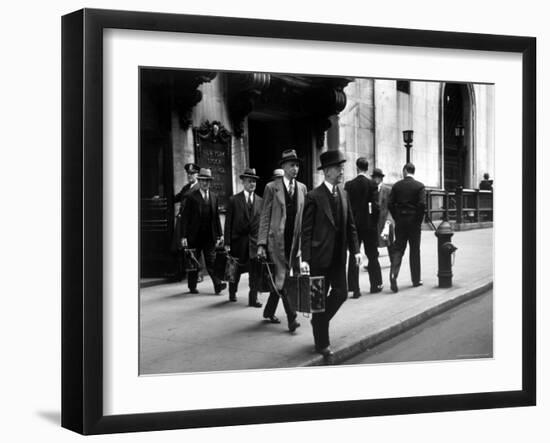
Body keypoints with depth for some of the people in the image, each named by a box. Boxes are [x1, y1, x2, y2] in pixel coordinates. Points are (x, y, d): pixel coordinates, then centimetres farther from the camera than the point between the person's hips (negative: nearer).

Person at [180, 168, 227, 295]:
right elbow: (185, 218, -5)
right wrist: (184, 236, -11)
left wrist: (220, 234, 10)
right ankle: (192, 286, 18)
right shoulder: (191, 197, -3)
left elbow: (216, 217, 15)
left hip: (210, 236, 3)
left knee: (211, 261, -4)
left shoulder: (214, 197, 11)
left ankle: (218, 285, -11)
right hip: (194, 236, -3)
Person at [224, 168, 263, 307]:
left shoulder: (260, 201, 7)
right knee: (236, 270, 11)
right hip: (238, 240, -1)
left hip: (255, 242, 1)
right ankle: (232, 293, 33)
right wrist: (227, 243, -7)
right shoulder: (234, 200, -1)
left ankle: (253, 298, 1)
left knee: (255, 271, -5)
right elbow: (228, 222, -2)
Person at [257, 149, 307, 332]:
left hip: (295, 240, 4)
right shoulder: (271, 188, -1)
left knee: (280, 278, 10)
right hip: (277, 238, -4)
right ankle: (291, 317, -7)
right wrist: (261, 244, -7)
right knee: (282, 277, -9)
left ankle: (269, 311, 26)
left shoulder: (302, 188, 11)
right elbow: (265, 217, -1)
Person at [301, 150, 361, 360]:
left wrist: (355, 250, 3)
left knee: (341, 293, 4)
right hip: (320, 256, -6)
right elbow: (306, 231, -11)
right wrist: (305, 259, -16)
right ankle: (322, 343, 12)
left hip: (338, 256, 6)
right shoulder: (314, 197, -10)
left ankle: (319, 322, 31)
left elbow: (350, 225, 13)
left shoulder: (343, 194, 9)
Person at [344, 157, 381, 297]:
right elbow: (375, 205, -9)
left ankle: (354, 288, -3)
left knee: (353, 256, 3)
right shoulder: (372, 184, -7)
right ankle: (375, 284, 23)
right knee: (372, 255, 12)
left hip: (353, 224, 1)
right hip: (369, 224, -1)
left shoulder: (349, 185, -3)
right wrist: (375, 222, 3)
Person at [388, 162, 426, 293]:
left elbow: (390, 204, -2)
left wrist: (396, 218, 7)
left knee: (398, 248, 5)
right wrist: (419, 220, -4)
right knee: (414, 250, 8)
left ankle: (393, 274, -17)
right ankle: (416, 280, 15)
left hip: (400, 222, 2)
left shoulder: (397, 185, 2)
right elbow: (422, 204, -14)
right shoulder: (419, 186, -5)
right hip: (414, 222, -2)